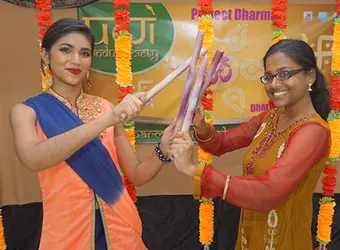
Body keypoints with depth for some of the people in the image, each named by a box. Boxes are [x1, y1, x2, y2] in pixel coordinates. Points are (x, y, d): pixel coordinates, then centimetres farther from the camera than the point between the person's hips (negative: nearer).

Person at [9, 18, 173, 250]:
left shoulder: (105, 107, 0)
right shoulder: (27, 110, -5)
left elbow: (137, 175, 1)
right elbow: (33, 158, -27)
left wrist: (163, 151, -17)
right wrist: (108, 120, -34)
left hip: (120, 226, 2)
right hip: (66, 229, -2)